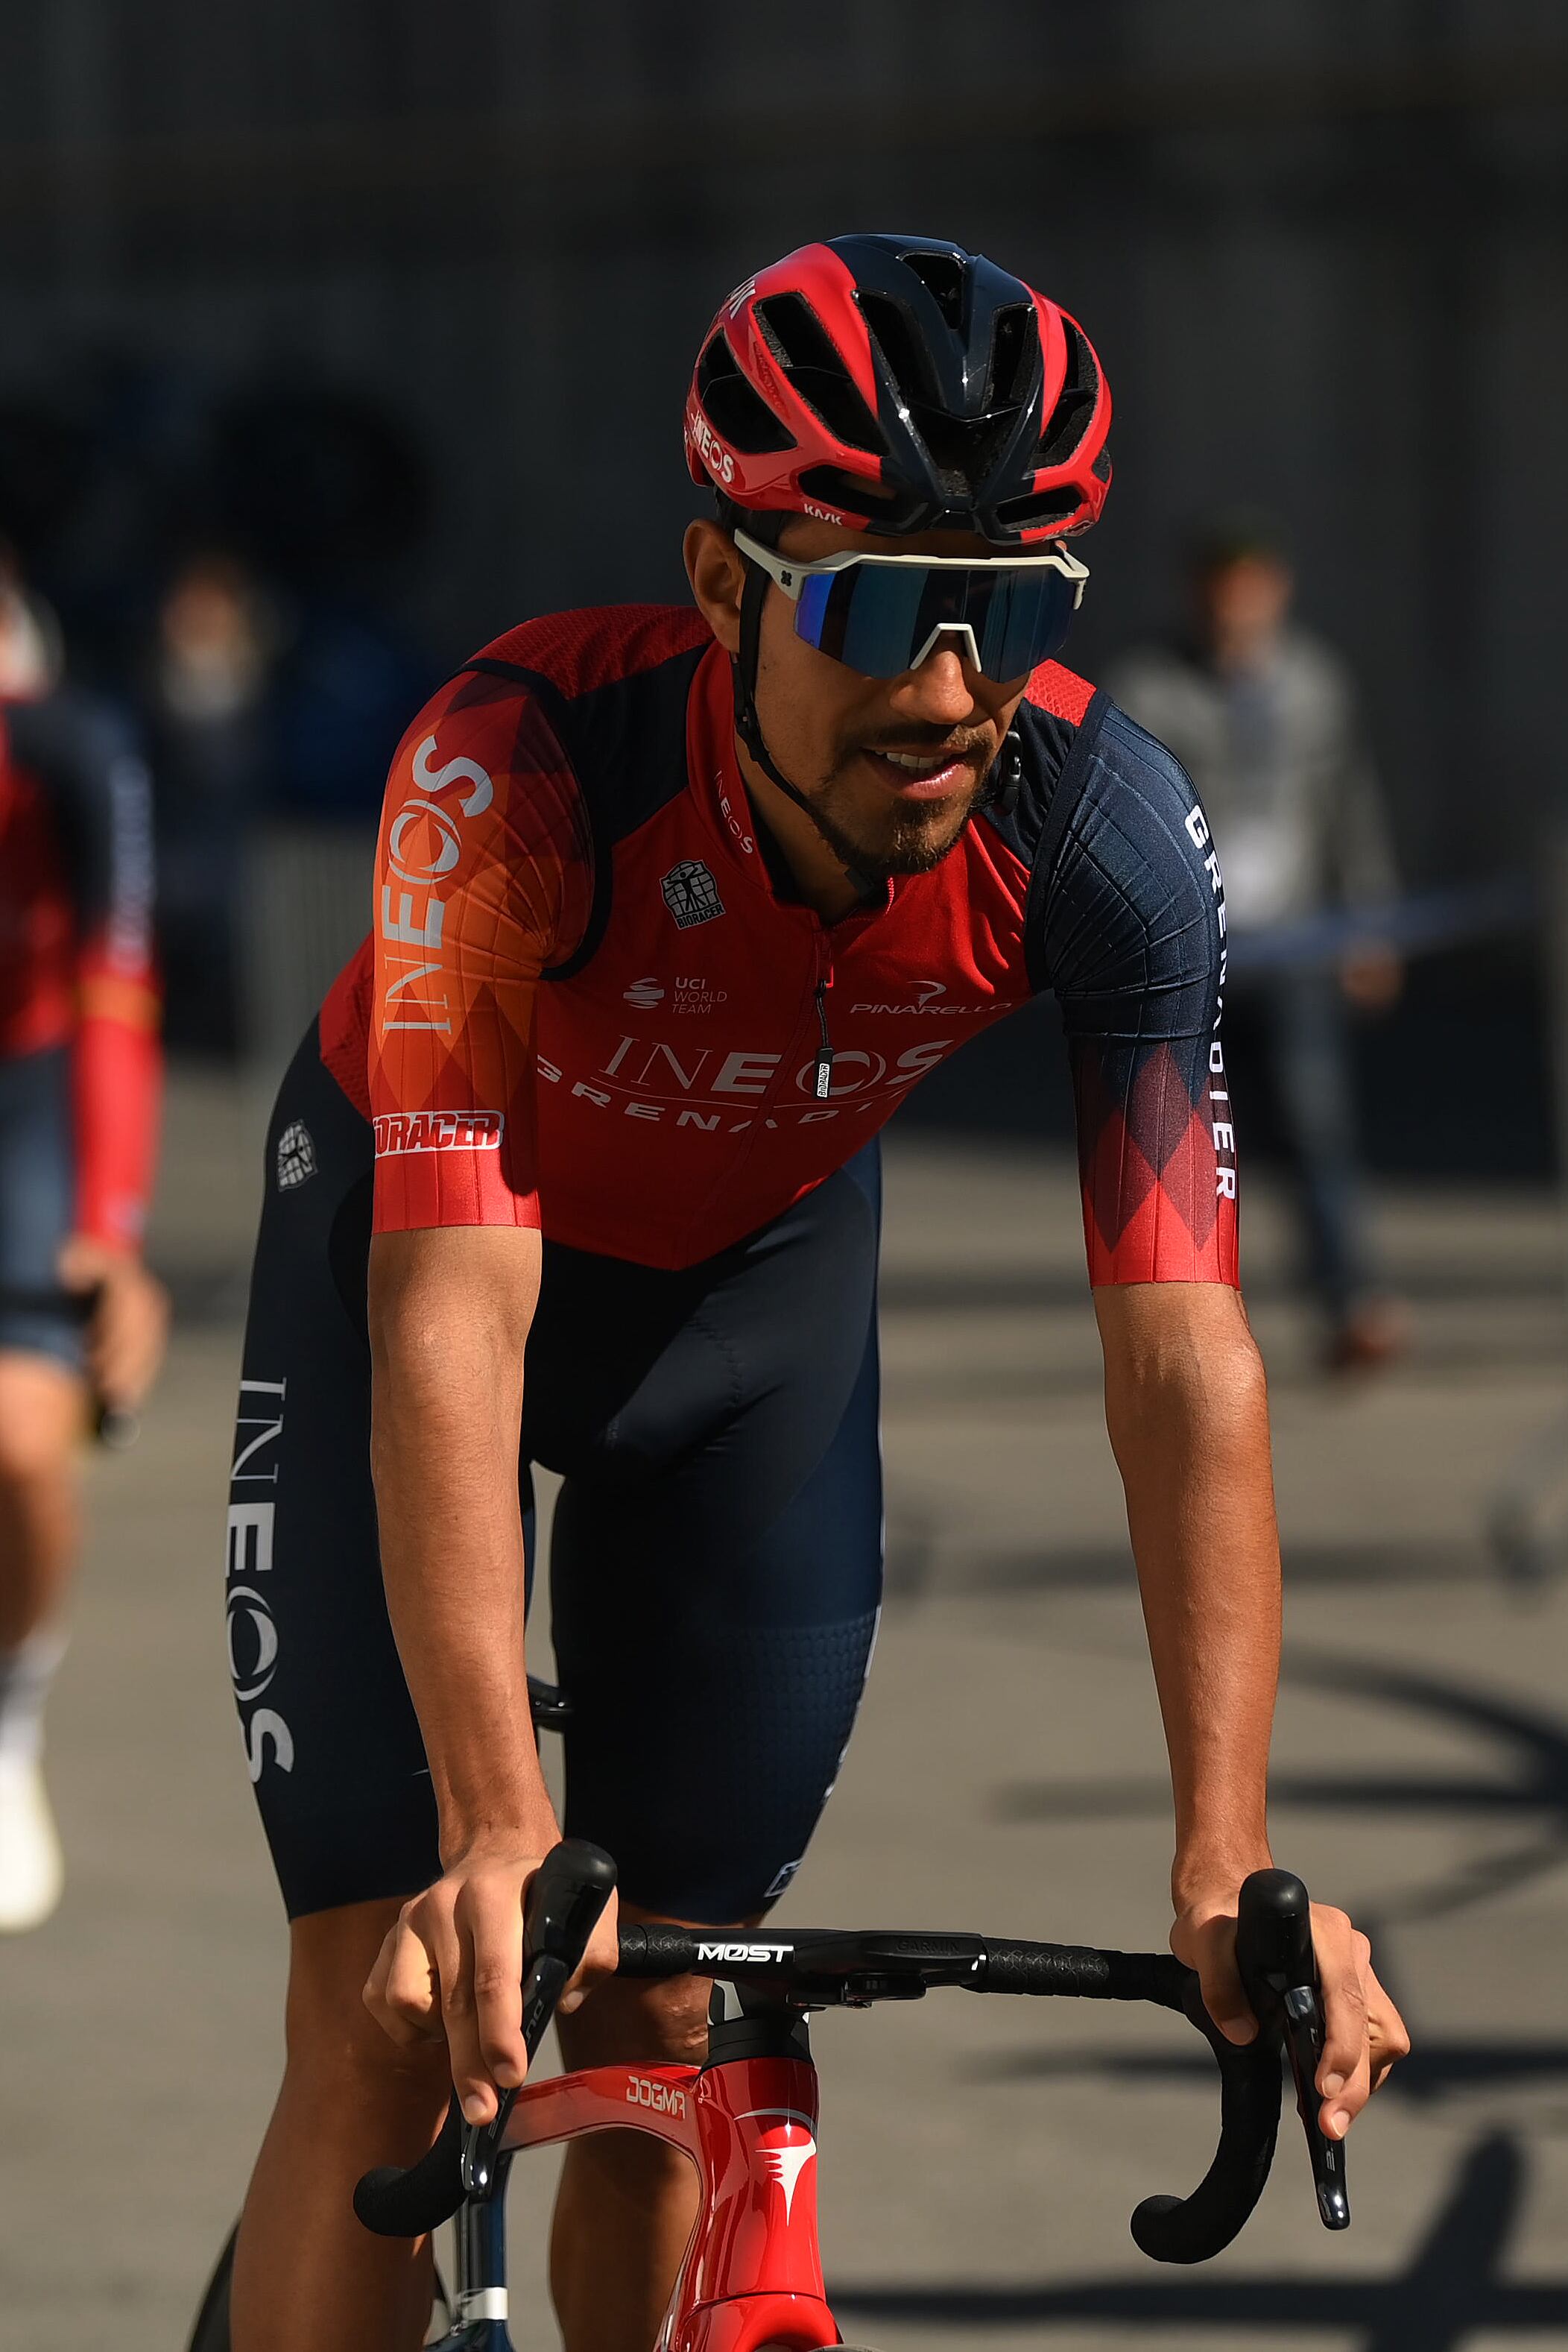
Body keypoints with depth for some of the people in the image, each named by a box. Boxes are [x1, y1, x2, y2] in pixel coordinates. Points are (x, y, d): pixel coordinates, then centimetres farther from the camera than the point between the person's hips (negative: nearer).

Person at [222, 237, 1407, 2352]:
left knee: (664, 2029, 2)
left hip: (765, 1286, 3)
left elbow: (1185, 1360, -31)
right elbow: (451, 1321, -43)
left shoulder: (1105, 837, -30)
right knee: (394, 2019, -12)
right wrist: (493, 1826, -53)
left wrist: (1229, 1870, -40)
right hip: (427, 1236, -3)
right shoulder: (523, 764, -38)